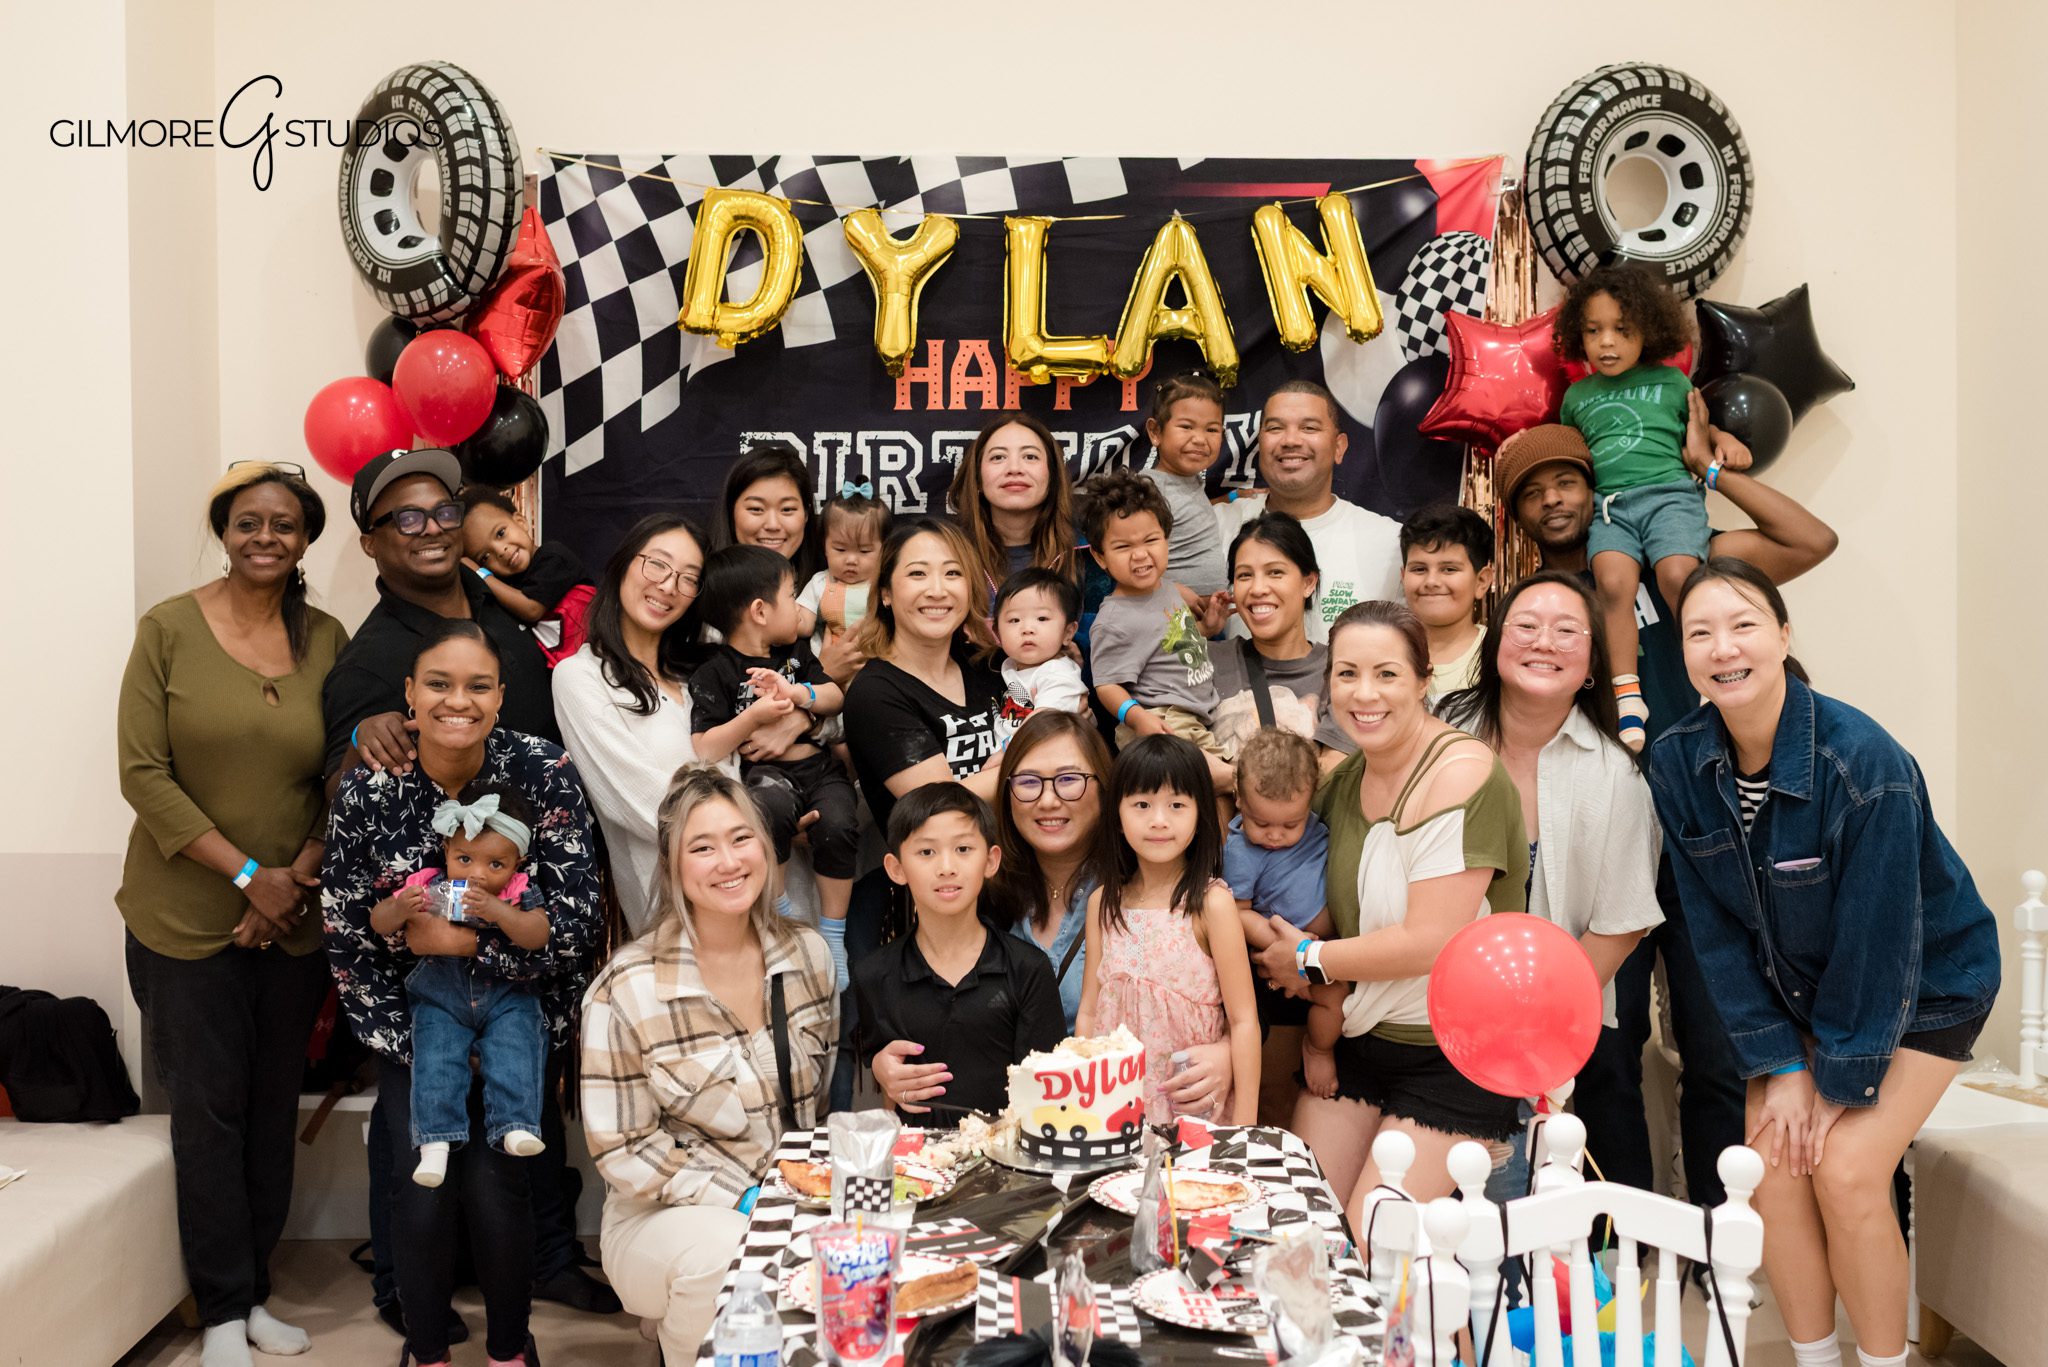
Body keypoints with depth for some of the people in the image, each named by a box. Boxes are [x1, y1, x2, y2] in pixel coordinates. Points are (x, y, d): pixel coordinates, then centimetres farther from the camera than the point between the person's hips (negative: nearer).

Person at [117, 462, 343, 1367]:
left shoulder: (328, 641, 1)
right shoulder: (169, 629, -5)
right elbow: (143, 773, -9)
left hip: (295, 918, 2)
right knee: (209, 1109, 4)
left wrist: (299, 876, -9)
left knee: (274, 1108, 11)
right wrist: (248, 873, -14)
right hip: (187, 914, -2)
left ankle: (254, 1292, 27)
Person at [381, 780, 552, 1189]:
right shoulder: (429, 886, -2)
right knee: (435, 1058, -18)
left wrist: (496, 911, -35)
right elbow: (378, 922, 1)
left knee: (515, 1050, -22)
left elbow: (538, 935, -21)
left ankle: (515, 1125, -22)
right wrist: (401, 909, -23)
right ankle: (435, 1140, -18)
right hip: (440, 998, 1)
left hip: (507, 997, -1)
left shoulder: (521, 893, -6)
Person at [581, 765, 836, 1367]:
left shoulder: (806, 952, 0)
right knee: (722, 1252, -35)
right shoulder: (627, 990, -14)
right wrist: (744, 1199, -16)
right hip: (667, 1216, -4)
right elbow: (622, 1150, -10)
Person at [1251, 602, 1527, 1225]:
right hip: (1353, 1037, 7)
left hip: (1452, 1058, -7)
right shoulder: (1345, 777, 4)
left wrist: (1310, 959, -10)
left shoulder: (1461, 774, -19)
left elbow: (1430, 942, -23)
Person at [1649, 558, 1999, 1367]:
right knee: (1772, 1162, -6)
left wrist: (1841, 1081, -17)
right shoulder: (1677, 763, -16)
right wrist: (1780, 1064, -11)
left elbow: (1878, 940, -24)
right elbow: (1715, 928, -9)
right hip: (1796, 988, 4)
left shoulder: (1865, 763, -30)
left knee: (1846, 1170, -13)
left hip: (1925, 982, -4)